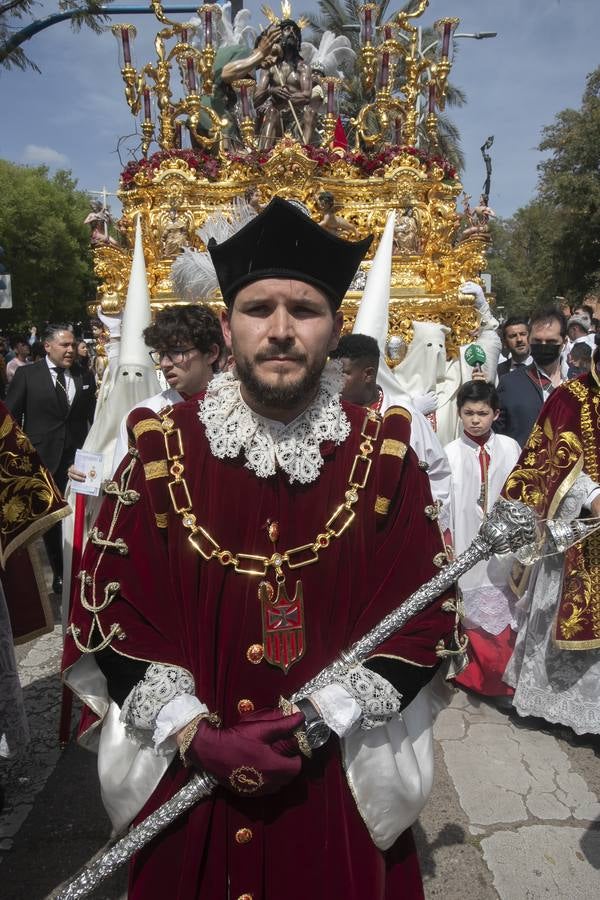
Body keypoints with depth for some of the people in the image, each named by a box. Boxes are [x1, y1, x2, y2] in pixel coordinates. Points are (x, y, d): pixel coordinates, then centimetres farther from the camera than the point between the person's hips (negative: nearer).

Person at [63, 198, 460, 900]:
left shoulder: (385, 455, -9)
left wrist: (317, 723, -15)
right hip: (183, 774, 1)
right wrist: (193, 733, -14)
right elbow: (106, 607, -6)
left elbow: (426, 617, -7)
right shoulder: (161, 449, -9)